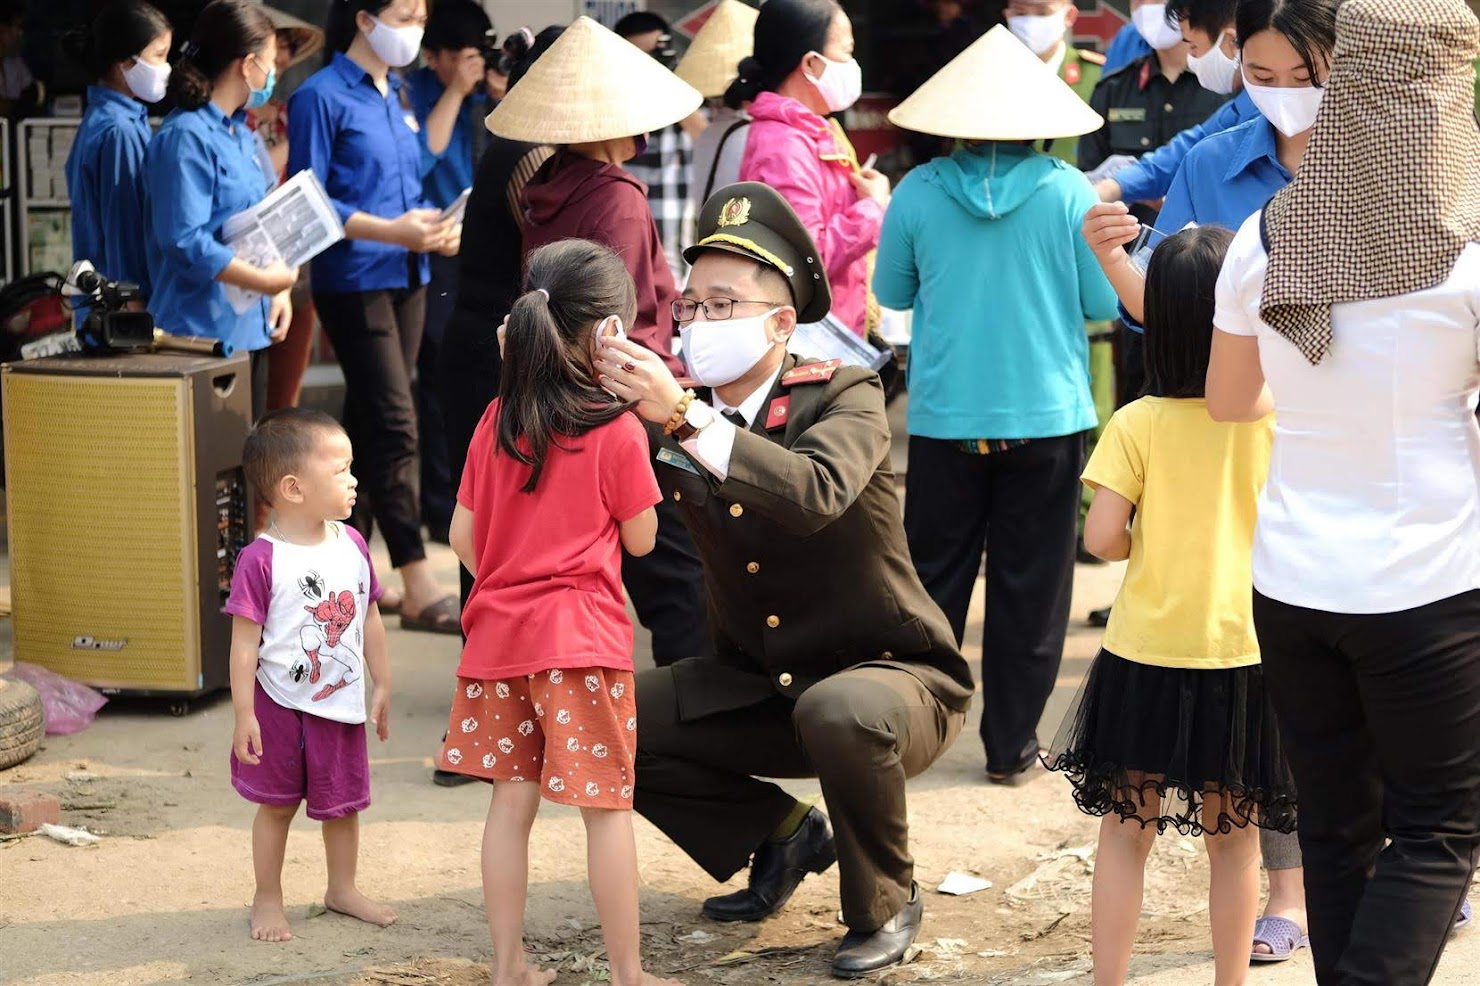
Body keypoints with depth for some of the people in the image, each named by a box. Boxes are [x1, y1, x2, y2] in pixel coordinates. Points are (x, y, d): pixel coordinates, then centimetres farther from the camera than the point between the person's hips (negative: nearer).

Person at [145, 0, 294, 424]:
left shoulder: (239, 133, 14)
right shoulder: (186, 137, -15)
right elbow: (186, 242, -23)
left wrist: (280, 289, 6)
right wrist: (264, 280, -19)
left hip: (250, 325, 10)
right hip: (205, 330, -10)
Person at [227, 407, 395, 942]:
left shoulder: (351, 545, 0)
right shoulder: (261, 560, -18)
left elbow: (369, 620, 10)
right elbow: (245, 641, -16)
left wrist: (382, 685, 13)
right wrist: (244, 714, -16)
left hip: (341, 703, 5)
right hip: (280, 703, -5)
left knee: (343, 801, 16)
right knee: (276, 804, 9)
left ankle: (342, 888, 35)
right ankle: (267, 899, 23)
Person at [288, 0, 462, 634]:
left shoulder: (395, 98, 15)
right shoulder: (321, 97, -10)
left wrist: (434, 228, -1)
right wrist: (391, 231, -24)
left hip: (405, 278, 8)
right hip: (354, 280, -8)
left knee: (368, 425, 11)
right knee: (395, 426, -12)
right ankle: (419, 591, -12)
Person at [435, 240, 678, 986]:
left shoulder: (497, 422, 5)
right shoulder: (617, 431, -9)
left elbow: (461, 536, 9)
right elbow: (641, 538, 1)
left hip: (500, 635, 5)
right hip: (582, 639, -5)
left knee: (511, 799, 10)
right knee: (606, 806, 1)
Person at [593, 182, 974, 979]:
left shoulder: (844, 398, -15)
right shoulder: (675, 417, 0)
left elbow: (815, 495, -37)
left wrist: (685, 419, -45)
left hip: (891, 677, -5)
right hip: (759, 685, 6)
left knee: (839, 712, -38)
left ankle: (885, 906, -9)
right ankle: (779, 832, 12)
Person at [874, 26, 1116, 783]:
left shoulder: (919, 193, -7)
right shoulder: (1067, 192, -9)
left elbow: (892, 294, 6)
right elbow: (1104, 303, -2)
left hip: (945, 421, 1)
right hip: (1046, 417, -1)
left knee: (933, 580, 12)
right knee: (1029, 590, 8)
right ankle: (1011, 743, 13)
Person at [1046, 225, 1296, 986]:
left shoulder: (1138, 425, -10)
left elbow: (1102, 537, -12)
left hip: (1147, 660, -1)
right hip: (1245, 656, 1)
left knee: (1127, 830, 10)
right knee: (1233, 837, 13)